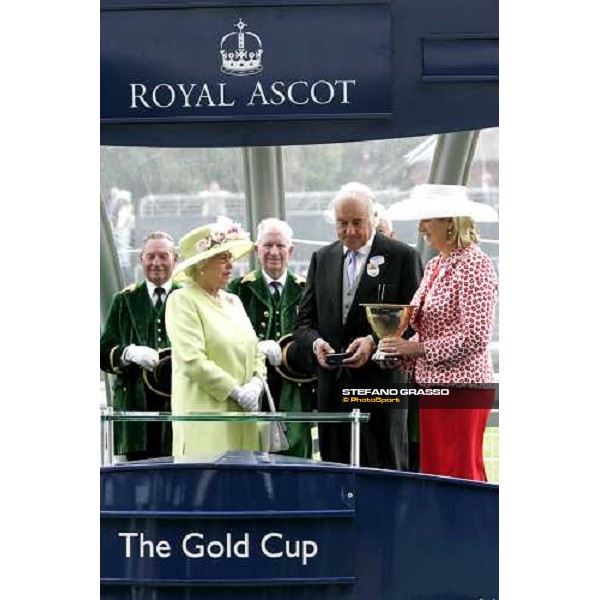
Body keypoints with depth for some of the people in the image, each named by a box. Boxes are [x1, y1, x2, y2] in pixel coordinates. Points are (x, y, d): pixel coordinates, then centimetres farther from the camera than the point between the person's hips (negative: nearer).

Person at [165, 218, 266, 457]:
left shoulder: (233, 301, 20)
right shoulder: (183, 301, -3)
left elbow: (255, 353, 18)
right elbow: (193, 360, -14)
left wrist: (255, 384, -3)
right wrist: (236, 391, -13)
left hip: (242, 417, 7)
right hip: (206, 414, -7)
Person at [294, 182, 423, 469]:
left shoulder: (402, 257, 0)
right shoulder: (322, 259, 14)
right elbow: (303, 321, 14)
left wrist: (374, 342, -17)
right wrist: (316, 342, -8)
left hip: (380, 381, -4)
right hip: (333, 385, 4)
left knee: (385, 468, -3)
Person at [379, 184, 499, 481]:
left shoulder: (474, 264, -12)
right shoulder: (434, 266, 15)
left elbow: (475, 336, -19)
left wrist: (417, 348, -16)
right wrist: (401, 350, 1)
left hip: (462, 385, -9)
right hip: (431, 384, 9)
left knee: (462, 475, -6)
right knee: (433, 474, 9)